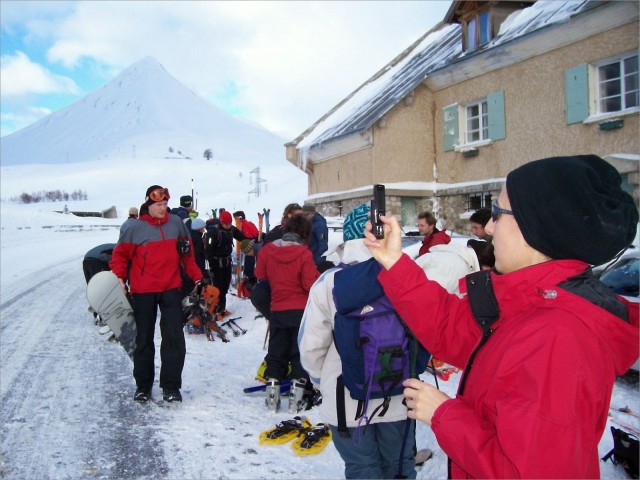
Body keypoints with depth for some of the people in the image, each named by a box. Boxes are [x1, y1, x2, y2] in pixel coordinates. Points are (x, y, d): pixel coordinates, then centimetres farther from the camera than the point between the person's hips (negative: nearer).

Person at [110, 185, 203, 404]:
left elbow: (187, 253, 12)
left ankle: (171, 386, 6)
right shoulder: (136, 228, -4)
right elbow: (120, 254, 4)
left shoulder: (176, 223, 3)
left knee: (174, 337, -4)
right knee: (144, 339, 10)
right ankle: (143, 385, 24)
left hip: (171, 289, 1)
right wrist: (119, 278, -8)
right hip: (143, 292, -1)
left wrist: (196, 277, 12)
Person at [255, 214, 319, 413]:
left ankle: (272, 396, 17)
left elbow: (260, 276, 9)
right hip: (301, 310, -3)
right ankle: (296, 398, 8)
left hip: (277, 310, 3)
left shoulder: (267, 250, -3)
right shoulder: (303, 253, -14)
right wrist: (320, 277, 3)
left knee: (276, 354, 15)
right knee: (300, 354, 8)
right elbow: (311, 284, -17)